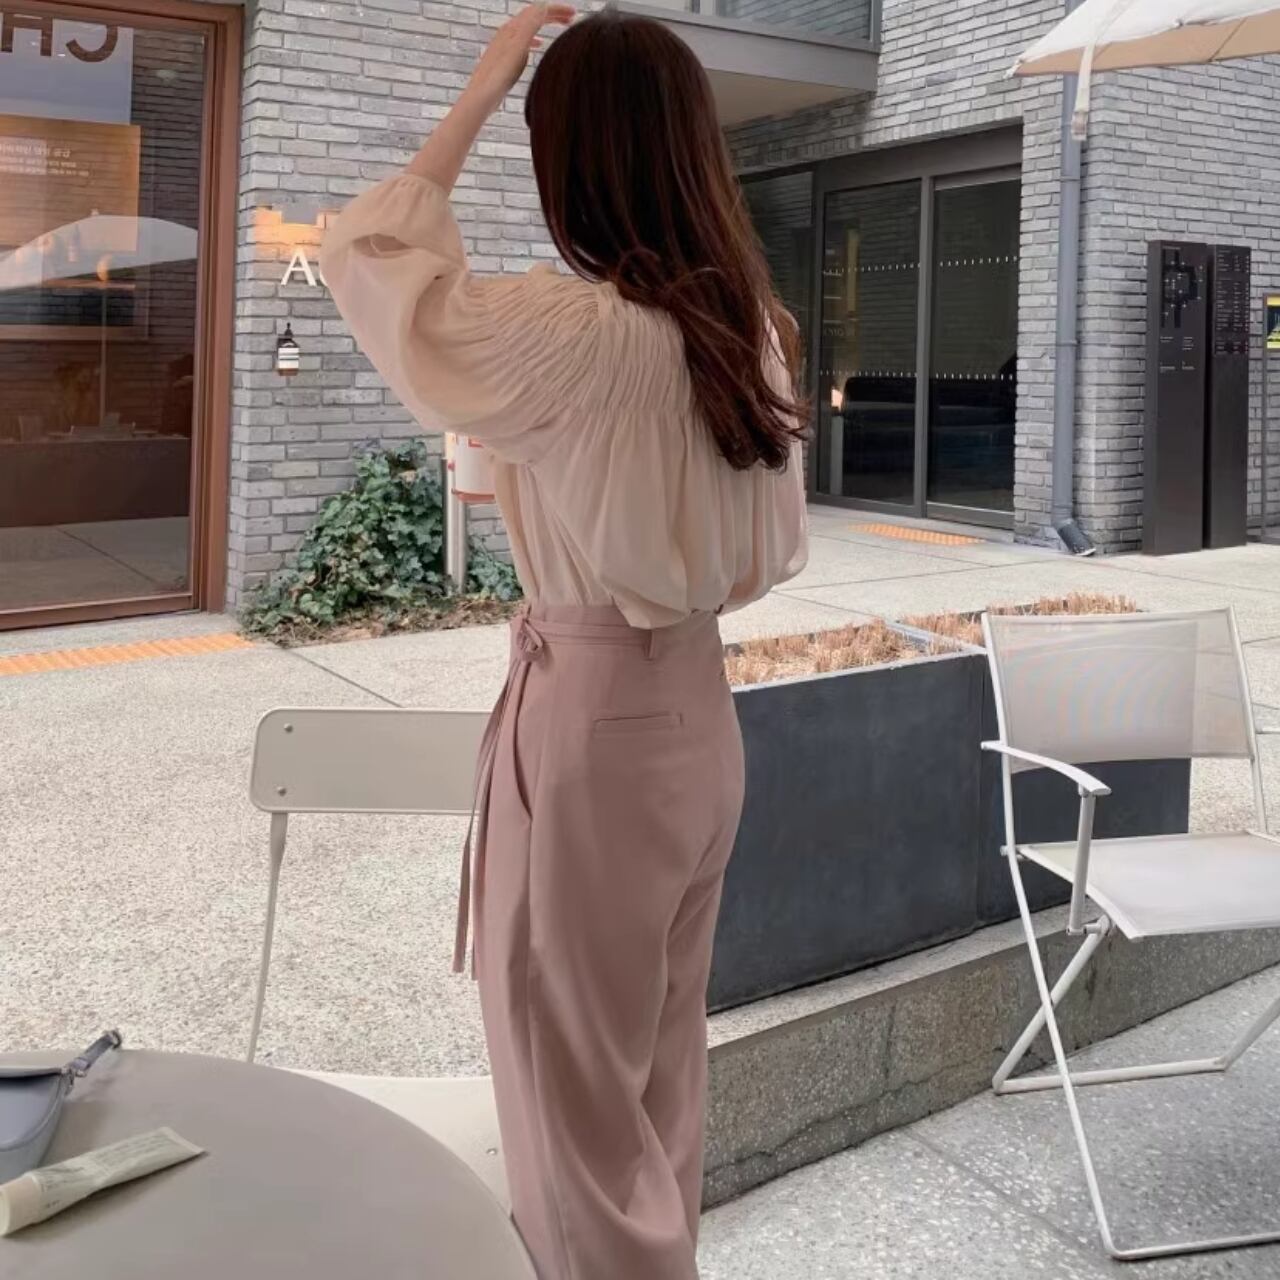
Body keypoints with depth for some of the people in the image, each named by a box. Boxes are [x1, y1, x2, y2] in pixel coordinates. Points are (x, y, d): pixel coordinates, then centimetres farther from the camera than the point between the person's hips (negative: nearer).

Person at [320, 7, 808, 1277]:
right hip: (696, 710, 8)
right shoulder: (751, 326, 3)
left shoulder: (577, 331, -22)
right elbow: (775, 552, 10)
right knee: (657, 1073, 24)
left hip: (591, 717, -8)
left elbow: (367, 262, -13)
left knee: (574, 1094, 8)